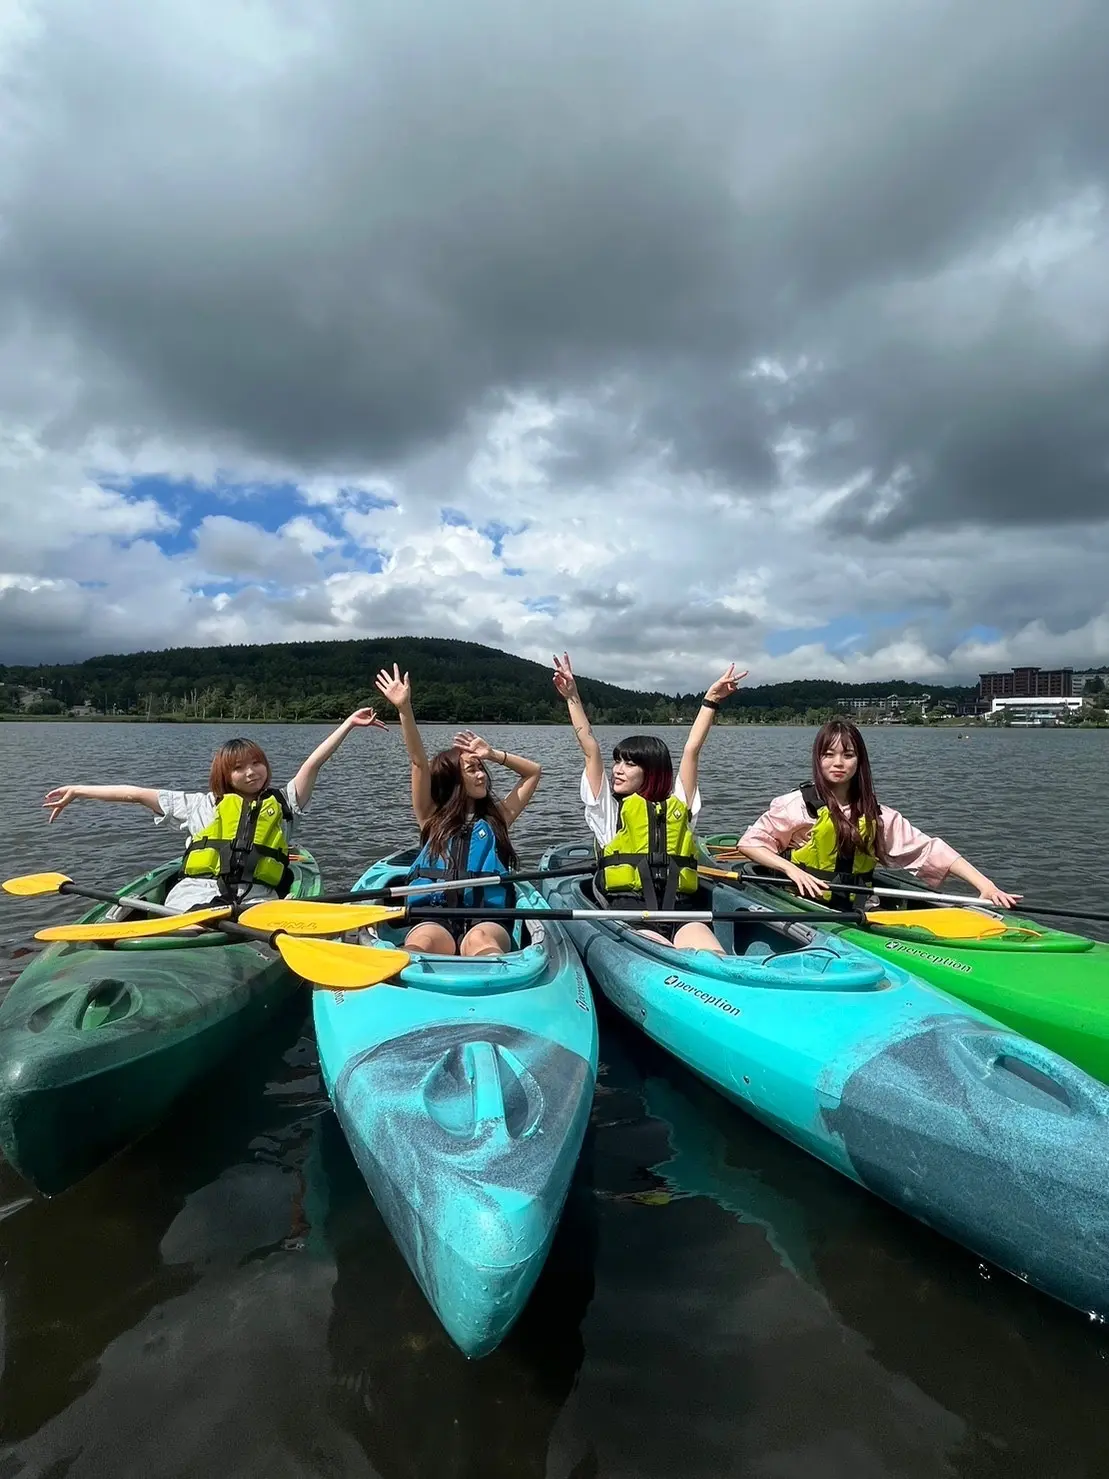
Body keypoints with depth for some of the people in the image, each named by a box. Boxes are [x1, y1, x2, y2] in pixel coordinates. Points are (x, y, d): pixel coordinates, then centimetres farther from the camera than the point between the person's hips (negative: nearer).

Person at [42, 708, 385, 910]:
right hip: (196, 898, 0)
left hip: (257, 902, 0)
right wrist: (78, 791, 20)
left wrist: (349, 723, 6)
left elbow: (312, 764, 13)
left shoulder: (281, 802, 21)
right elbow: (138, 793, 21)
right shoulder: (202, 803, 21)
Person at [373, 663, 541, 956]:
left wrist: (493, 754, 21)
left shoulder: (495, 819, 23)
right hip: (435, 920, 0)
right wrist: (404, 709, -3)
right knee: (423, 941, -37)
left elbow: (534, 771, 29)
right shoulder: (432, 818, 18)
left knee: (480, 939, -38)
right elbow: (419, 763, 6)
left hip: (486, 921, 0)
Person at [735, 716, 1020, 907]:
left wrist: (984, 884, -10)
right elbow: (748, 843, -2)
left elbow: (929, 849, 1)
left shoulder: (877, 816, 8)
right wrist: (791, 868, -16)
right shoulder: (797, 804, -3)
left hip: (854, 913, 4)